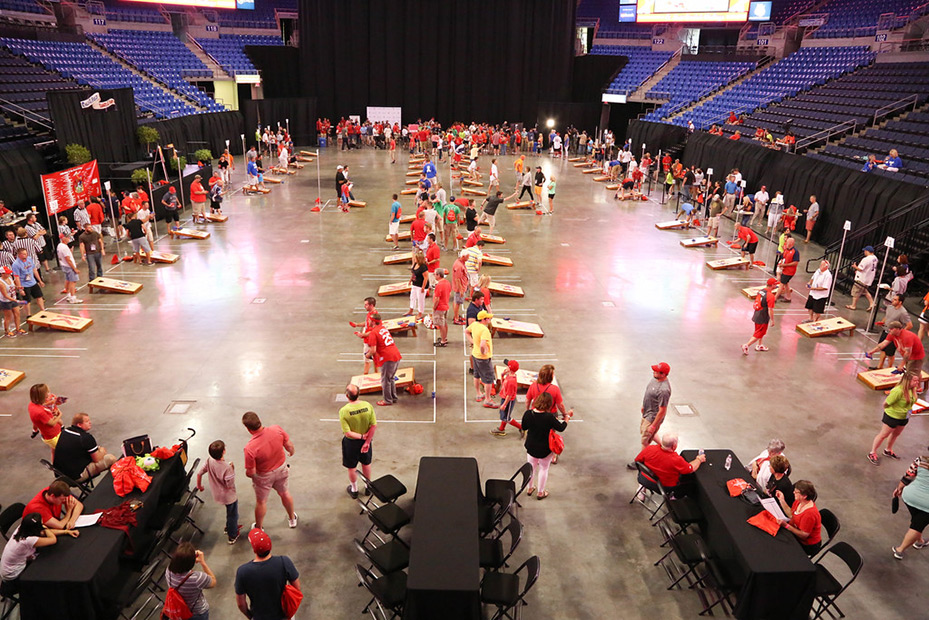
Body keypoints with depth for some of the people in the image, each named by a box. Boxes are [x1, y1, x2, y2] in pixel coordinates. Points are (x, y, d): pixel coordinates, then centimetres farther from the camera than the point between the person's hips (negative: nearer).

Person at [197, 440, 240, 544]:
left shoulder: (209, 461, -17)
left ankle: (229, 527, 51)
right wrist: (233, 470, -18)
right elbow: (230, 485, -27)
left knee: (230, 512, 33)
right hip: (229, 496, -7)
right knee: (232, 515, 18)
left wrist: (199, 486, 12)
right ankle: (232, 536, 34)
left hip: (217, 494, 7)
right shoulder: (227, 468, -35)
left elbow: (199, 473, -5)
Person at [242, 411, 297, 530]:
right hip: (281, 468, 4)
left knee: (261, 502, 24)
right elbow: (289, 445, -11)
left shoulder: (250, 448, -37)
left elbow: (251, 472, -23)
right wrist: (292, 452, 12)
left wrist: (247, 473, 1)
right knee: (284, 493, 30)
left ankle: (259, 528, 49)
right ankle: (292, 518, 53)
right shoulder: (276, 429, -28)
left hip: (264, 476, -3)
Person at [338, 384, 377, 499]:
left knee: (351, 467, 21)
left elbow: (347, 433, -26)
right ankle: (368, 488, 44)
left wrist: (362, 436, -14)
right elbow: (374, 426, -16)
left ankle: (354, 490, 41)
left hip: (351, 442, -3)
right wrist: (367, 442, -11)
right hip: (366, 440, 3)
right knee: (366, 464, 26)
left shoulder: (343, 411, -27)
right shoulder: (368, 406, -19)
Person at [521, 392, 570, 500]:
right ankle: (540, 493, 32)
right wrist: (567, 418, 3)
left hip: (531, 447, 3)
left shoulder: (528, 414, -18)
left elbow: (524, 427, -1)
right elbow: (561, 428, -12)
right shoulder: (549, 417, -28)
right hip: (545, 449, -3)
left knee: (531, 467, 24)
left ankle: (530, 488, 42)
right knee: (543, 469, 18)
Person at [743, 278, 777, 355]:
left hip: (756, 315, 9)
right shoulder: (770, 296, -22)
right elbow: (770, 310, -22)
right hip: (763, 319, -9)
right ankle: (746, 345, 0)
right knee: (758, 334, 3)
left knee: (761, 332, 27)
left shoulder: (760, 291, 3)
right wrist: (772, 320, -12)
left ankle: (759, 345, 41)